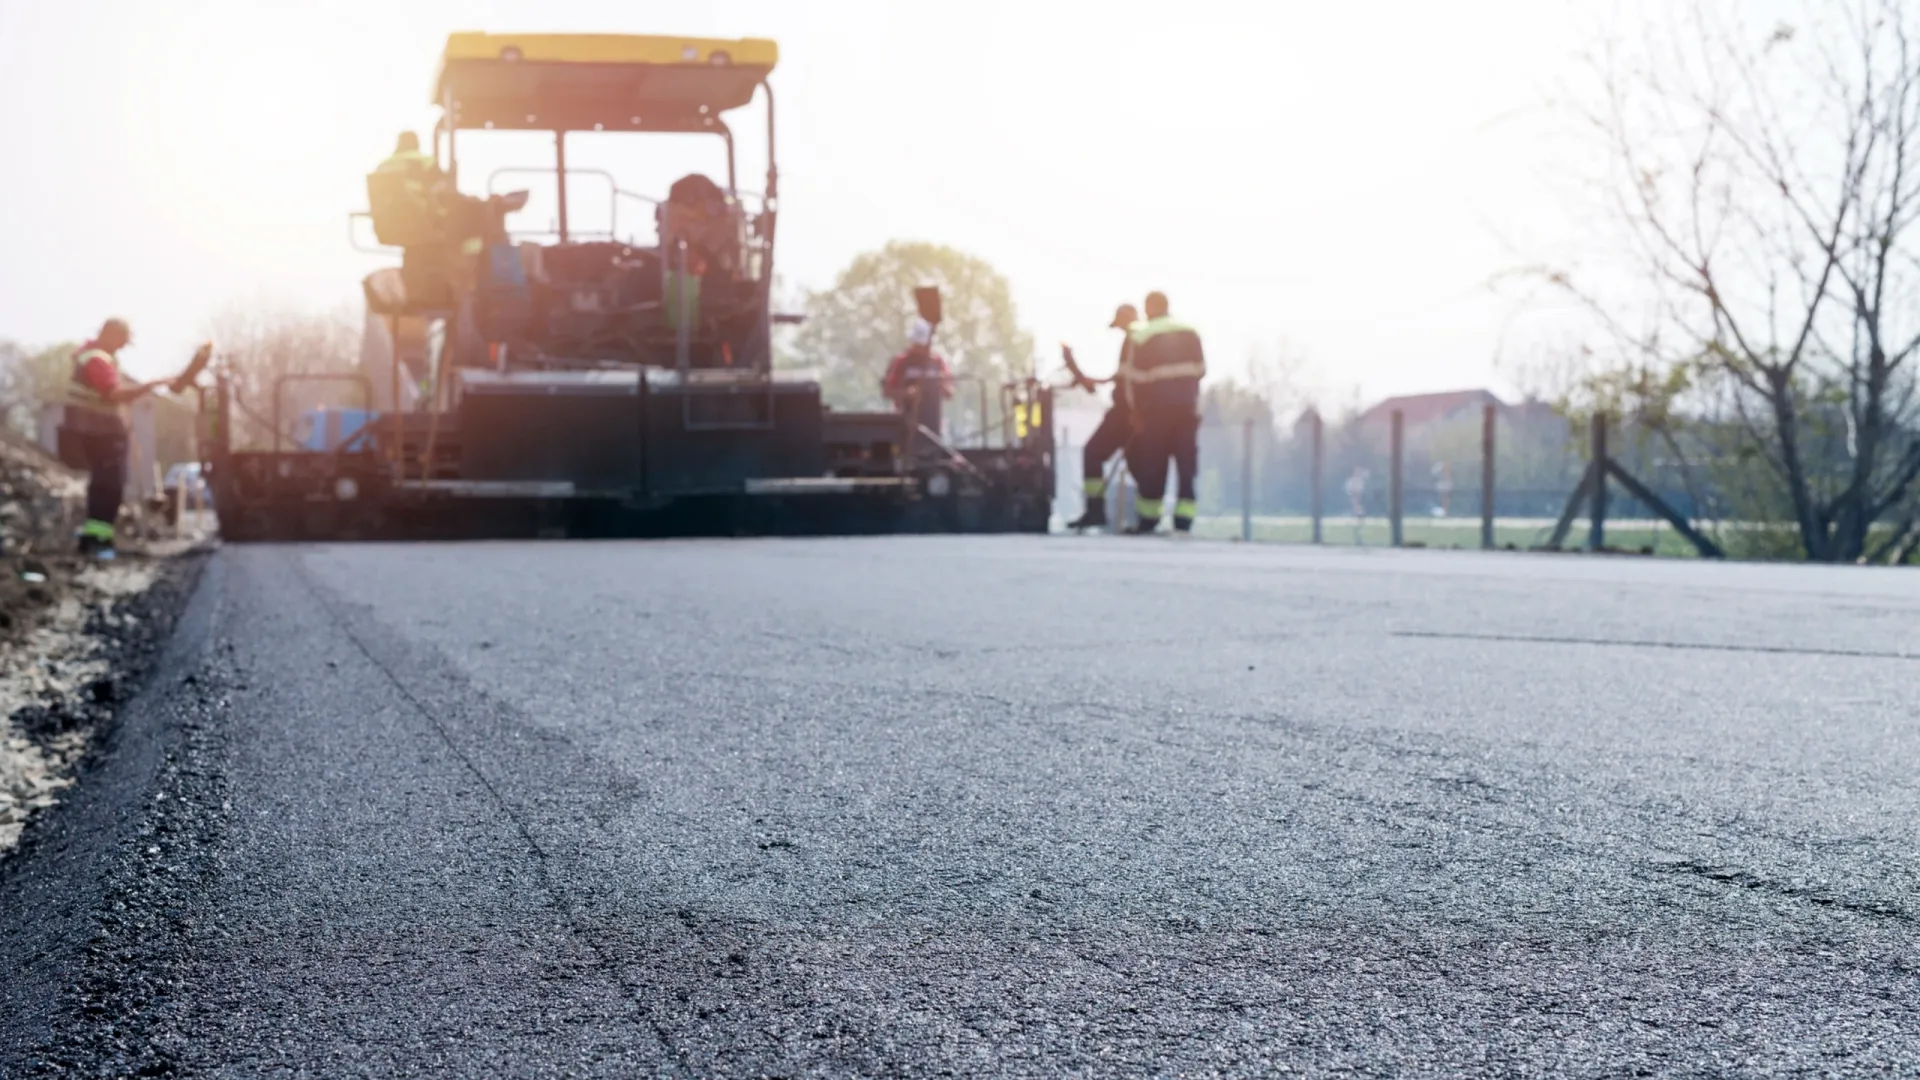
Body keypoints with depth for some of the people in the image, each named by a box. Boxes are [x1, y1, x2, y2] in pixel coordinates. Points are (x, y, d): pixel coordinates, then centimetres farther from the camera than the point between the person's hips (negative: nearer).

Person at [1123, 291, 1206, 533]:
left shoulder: (1142, 336, -5)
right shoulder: (1191, 333, 7)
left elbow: (1137, 377, -6)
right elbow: (1200, 370, 6)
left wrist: (1138, 410, 2)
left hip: (1158, 406, -3)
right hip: (1188, 406, 3)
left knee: (1153, 463, 4)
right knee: (1187, 463, 3)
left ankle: (1148, 520, 7)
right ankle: (1184, 520, -3)